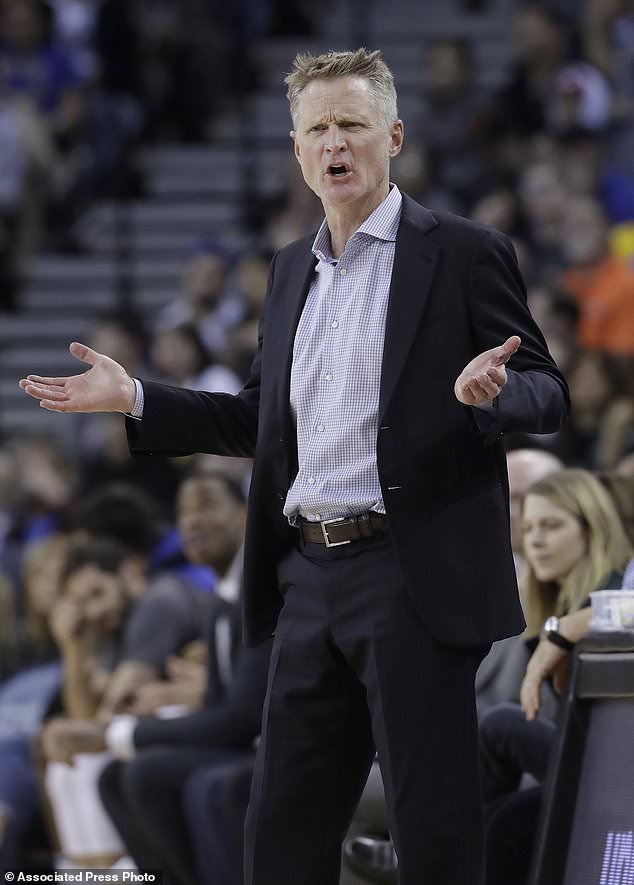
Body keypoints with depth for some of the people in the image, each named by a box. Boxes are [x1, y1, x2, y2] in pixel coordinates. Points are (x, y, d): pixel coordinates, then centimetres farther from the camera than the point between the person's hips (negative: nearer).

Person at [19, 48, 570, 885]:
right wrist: (133, 398, 14)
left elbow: (548, 398, -5)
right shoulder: (293, 268, 17)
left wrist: (492, 391, -28)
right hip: (310, 578, 7)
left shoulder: (463, 253, -3)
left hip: (415, 577, -7)